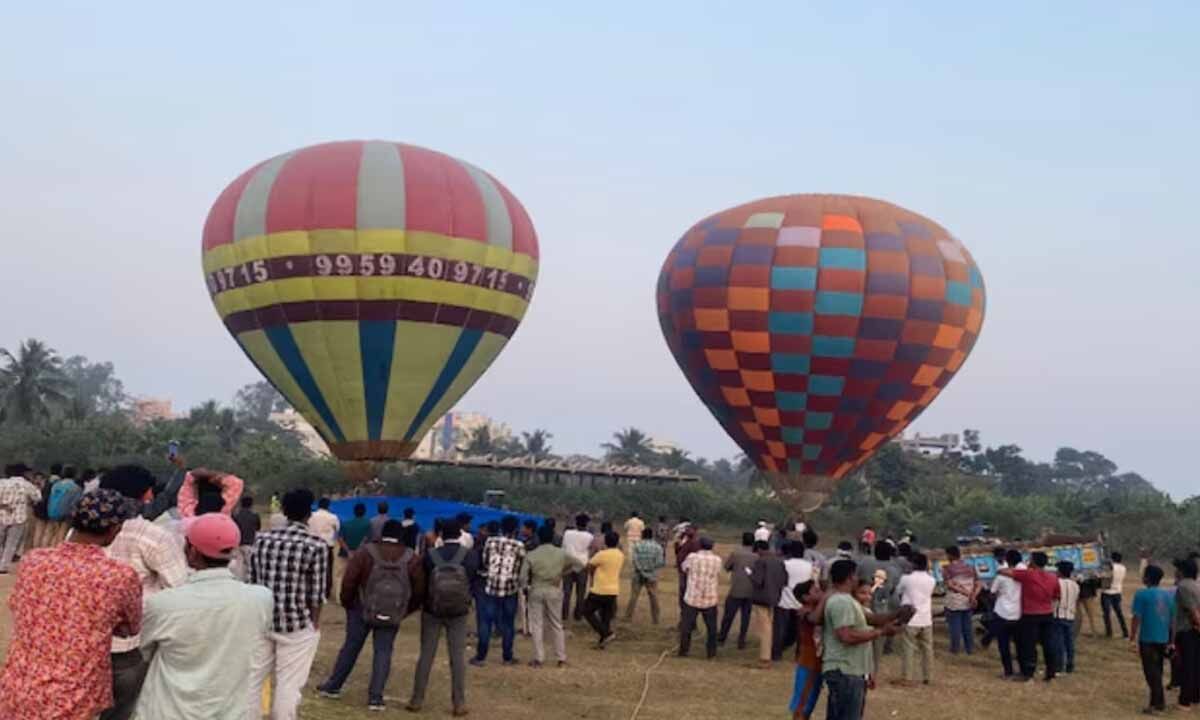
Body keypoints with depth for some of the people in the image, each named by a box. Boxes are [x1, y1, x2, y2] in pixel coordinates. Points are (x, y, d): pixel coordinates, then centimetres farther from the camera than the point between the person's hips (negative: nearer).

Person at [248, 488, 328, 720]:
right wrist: (315, 626, 1)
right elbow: (316, 594, -9)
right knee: (288, 685, 5)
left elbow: (252, 581, 6)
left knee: (252, 680, 15)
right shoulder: (316, 545, -11)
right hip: (297, 625, -4)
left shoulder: (262, 538, 2)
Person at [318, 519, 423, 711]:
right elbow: (419, 589, 0)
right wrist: (405, 610, 11)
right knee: (383, 652, 5)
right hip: (392, 614, 0)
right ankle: (375, 697, 0)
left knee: (351, 647, 13)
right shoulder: (411, 558, -2)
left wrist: (347, 603, 6)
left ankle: (333, 686, 23)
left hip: (362, 608, 0)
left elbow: (349, 581, -9)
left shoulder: (365, 552, -7)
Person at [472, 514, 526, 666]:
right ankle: (508, 657, 14)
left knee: (486, 622, 5)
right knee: (508, 623, 8)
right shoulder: (519, 546, -5)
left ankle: (480, 657, 6)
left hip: (491, 587, 1)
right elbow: (521, 568, 0)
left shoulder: (490, 542, 0)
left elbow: (485, 563, 7)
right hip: (510, 589, -1)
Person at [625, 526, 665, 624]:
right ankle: (655, 619, 13)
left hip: (638, 575, 0)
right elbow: (660, 563, -8)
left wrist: (641, 571, -6)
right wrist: (664, 559, 12)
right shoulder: (657, 547, -2)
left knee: (633, 596, 6)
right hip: (652, 576, 1)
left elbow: (634, 559, -12)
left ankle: (628, 617, 8)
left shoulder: (636, 545, -4)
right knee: (653, 597, 10)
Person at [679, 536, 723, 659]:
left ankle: (683, 651, 13)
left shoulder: (692, 557, -8)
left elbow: (684, 568, 12)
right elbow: (718, 578, 10)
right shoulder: (717, 560, -2)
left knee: (686, 626, 10)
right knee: (711, 628, 15)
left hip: (692, 598, -1)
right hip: (710, 600, 1)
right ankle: (711, 653, 15)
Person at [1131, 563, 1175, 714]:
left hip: (1147, 639, -6)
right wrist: (1170, 640, 19)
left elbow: (1137, 618, -14)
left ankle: (1156, 703, 0)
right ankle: (1160, 701, 22)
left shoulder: (1142, 594, -12)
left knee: (1151, 672, 0)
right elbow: (1173, 618, 11)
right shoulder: (1168, 594, 6)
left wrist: (1132, 638, -8)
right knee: (1157, 670, 18)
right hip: (1163, 639, 6)